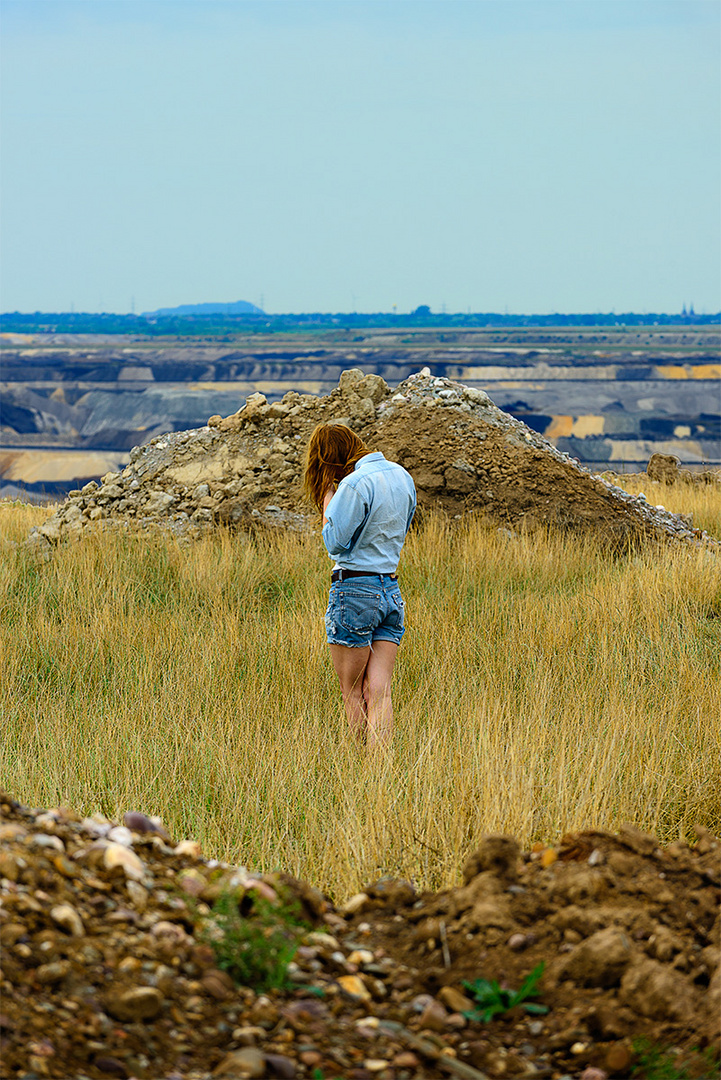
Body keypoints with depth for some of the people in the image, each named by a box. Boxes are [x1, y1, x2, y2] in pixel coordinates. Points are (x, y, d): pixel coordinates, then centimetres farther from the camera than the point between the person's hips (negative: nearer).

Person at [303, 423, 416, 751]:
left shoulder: (355, 485, -15)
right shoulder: (401, 475, 9)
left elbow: (335, 542, -13)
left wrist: (328, 496, -2)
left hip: (355, 590, -7)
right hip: (392, 591, 7)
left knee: (352, 693, 4)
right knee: (378, 693, 2)